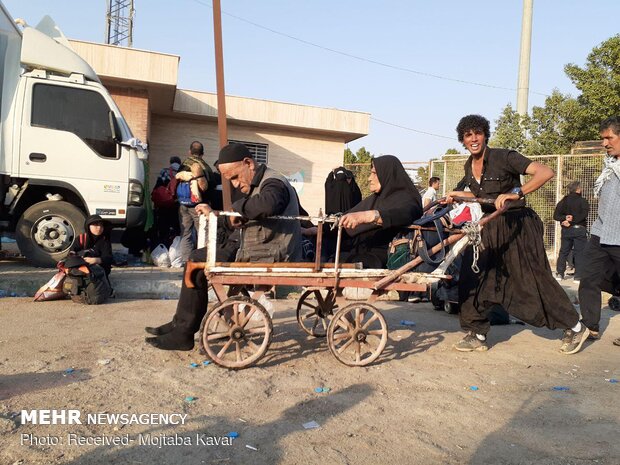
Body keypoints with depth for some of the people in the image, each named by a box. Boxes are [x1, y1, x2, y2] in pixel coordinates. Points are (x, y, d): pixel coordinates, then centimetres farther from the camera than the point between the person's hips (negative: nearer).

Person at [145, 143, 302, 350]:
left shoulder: (273, 183, -14)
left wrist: (238, 208, -26)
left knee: (198, 262, -11)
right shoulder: (258, 185, 19)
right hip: (258, 257, 11)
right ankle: (181, 324, 22)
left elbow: (267, 205, -40)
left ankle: (183, 333, 2)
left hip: (268, 263, -11)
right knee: (200, 257, 18)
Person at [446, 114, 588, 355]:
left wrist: (515, 193, -34)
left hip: (517, 226, -7)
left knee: (534, 279, 2)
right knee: (473, 279, 1)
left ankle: (576, 328, 23)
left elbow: (546, 173, -25)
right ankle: (477, 335, 13)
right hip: (489, 228, 7)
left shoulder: (504, 157, -15)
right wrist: (456, 195, 17)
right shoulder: (470, 166, 6)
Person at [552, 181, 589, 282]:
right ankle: (578, 276, -2)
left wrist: (565, 218, -12)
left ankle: (559, 273, 10)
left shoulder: (563, 201, 7)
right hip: (579, 229, -4)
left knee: (563, 251, 12)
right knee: (579, 252, 0)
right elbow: (583, 216, -17)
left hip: (566, 230, 4)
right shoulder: (583, 201, -5)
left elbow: (555, 216, 0)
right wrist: (571, 221, -14)